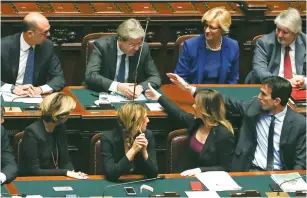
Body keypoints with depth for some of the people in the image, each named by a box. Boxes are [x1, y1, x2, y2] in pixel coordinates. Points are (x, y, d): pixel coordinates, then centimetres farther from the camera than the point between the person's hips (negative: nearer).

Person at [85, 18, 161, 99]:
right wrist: (117, 86, -35)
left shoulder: (143, 48, -5)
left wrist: (140, 87, -22)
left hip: (131, 98, 2)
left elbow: (155, 77, 0)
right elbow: (90, 76, -21)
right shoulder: (102, 45, -13)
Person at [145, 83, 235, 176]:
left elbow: (225, 168, -15)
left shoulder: (224, 135, -17)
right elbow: (179, 114, 25)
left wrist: (200, 170, -25)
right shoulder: (196, 121, 3)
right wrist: (159, 97, 35)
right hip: (185, 175, 6)